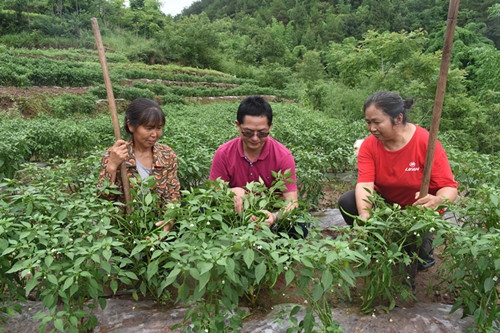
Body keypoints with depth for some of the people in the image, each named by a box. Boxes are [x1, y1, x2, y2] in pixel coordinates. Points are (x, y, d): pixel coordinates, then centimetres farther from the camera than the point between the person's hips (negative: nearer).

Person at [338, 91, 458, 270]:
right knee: (346, 202, -20)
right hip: (384, 201, 4)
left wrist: (437, 201, -49)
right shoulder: (369, 145, -16)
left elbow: (449, 187, -25)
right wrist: (364, 214, -47)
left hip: (419, 209, -3)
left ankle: (424, 250, 12)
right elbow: (365, 183, -28)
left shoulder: (426, 142, -25)